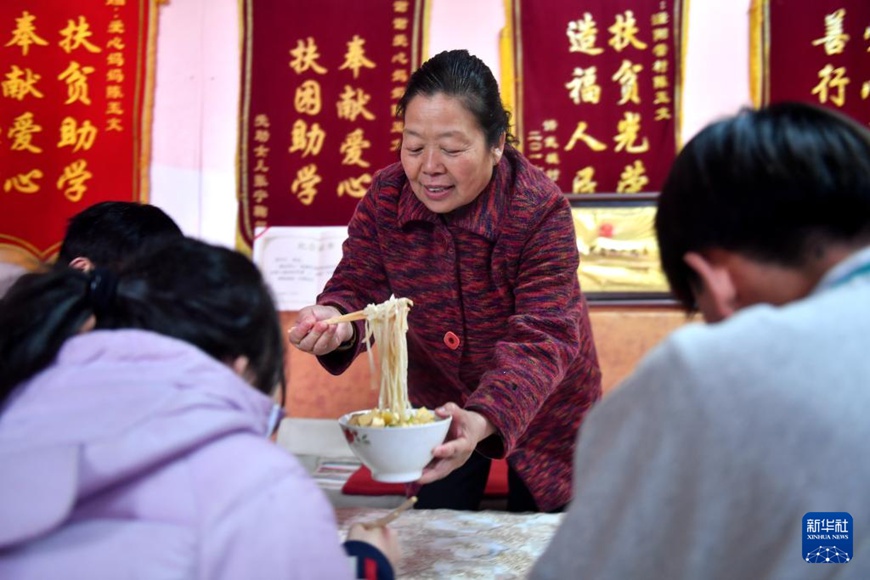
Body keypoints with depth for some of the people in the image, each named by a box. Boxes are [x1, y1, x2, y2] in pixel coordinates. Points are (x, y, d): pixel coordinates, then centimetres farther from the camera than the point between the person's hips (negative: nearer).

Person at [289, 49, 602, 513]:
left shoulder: (542, 210, -29)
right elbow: (359, 288, -13)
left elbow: (542, 339, -34)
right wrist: (336, 321, -38)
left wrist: (483, 420, -51)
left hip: (541, 409, -2)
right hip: (438, 404, 3)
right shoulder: (385, 197, -17)